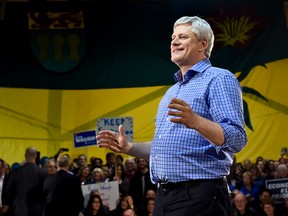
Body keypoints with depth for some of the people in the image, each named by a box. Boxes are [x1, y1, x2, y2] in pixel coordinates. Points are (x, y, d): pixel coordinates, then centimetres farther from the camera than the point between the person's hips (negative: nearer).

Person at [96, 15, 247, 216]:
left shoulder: (219, 79, -5)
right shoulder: (172, 92, 22)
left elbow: (237, 139, -18)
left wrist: (195, 121, -32)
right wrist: (128, 147, 17)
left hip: (199, 197, -8)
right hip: (164, 197, 8)